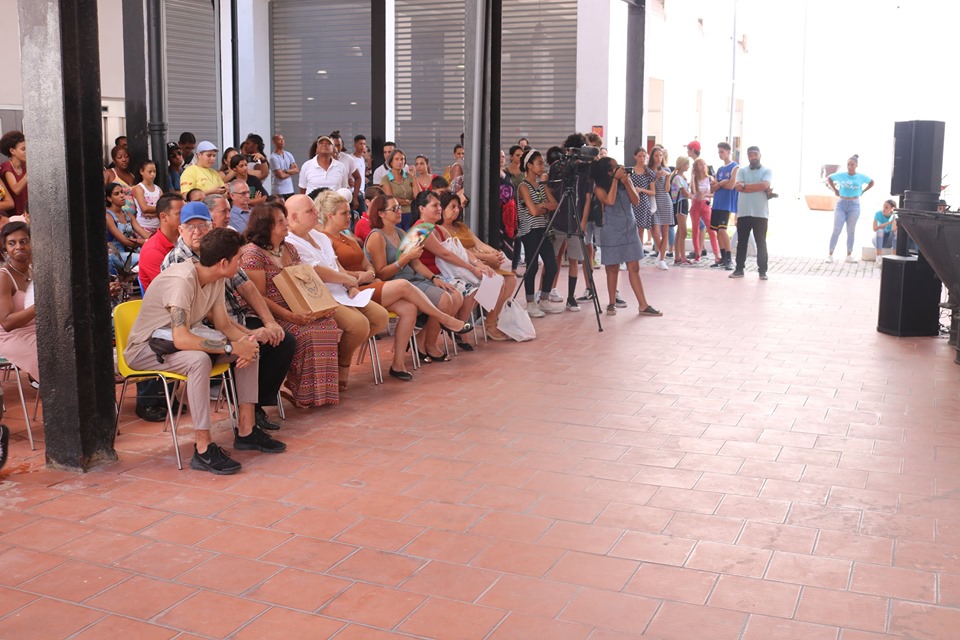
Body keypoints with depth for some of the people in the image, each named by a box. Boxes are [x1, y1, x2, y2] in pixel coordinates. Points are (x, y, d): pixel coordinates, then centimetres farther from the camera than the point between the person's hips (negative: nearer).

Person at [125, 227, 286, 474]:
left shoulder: (215, 279, -3)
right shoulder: (181, 280, -31)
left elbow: (223, 324, 2)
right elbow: (181, 340, -39)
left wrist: (246, 339, -20)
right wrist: (232, 347, -36)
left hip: (176, 341, 9)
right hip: (145, 348, -9)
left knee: (250, 348, -4)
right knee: (199, 360, -38)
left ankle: (246, 430, 1)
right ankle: (203, 450, -32)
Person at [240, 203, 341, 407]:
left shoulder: (289, 249, 16)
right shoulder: (252, 253, -9)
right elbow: (259, 297, -15)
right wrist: (290, 316, -25)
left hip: (297, 311, 8)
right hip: (270, 315, -8)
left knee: (329, 325, -18)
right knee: (306, 335, -30)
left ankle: (322, 389, -11)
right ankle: (302, 393, -16)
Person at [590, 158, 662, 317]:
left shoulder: (627, 180, 5)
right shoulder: (600, 188, -6)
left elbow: (635, 201, -4)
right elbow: (610, 201, -24)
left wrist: (626, 183, -15)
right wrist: (615, 179, -18)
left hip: (630, 230, 3)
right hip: (612, 232, -3)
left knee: (634, 268, 3)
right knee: (612, 269, 4)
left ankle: (643, 305, 2)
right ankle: (612, 303, 16)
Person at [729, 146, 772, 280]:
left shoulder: (767, 171, 5)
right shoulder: (742, 171, 9)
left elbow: (764, 185, -14)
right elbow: (738, 186, -8)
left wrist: (745, 186, -9)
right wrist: (757, 187, -10)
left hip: (760, 213, -2)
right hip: (743, 213, 2)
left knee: (761, 243, 2)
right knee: (741, 242, 6)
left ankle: (762, 271, 6)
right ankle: (739, 269, 12)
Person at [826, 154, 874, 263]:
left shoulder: (861, 177, 0)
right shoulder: (840, 175, -2)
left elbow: (871, 183, 17)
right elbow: (829, 178, 13)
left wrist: (862, 192, 7)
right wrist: (835, 190, 6)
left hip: (854, 205, 1)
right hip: (841, 204, -1)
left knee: (851, 231, 6)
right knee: (836, 230, -6)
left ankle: (849, 255, 13)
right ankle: (830, 255, -5)